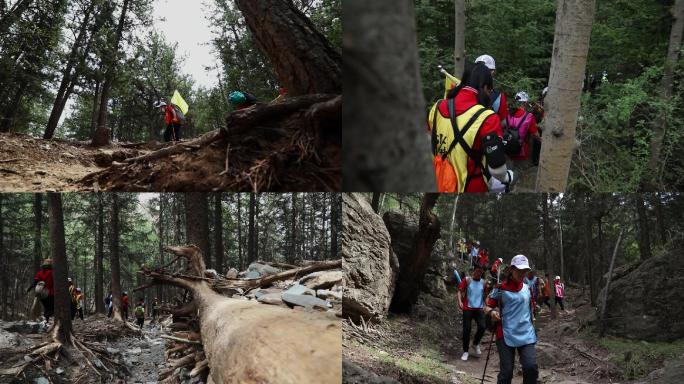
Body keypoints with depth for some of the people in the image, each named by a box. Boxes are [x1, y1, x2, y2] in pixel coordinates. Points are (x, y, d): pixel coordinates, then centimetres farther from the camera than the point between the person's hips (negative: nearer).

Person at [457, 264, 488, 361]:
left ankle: (475, 344, 16)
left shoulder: (484, 282, 7)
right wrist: (460, 302, -20)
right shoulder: (467, 280, 0)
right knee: (466, 330, -2)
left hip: (479, 309, 2)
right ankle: (465, 351, 10)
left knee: (482, 327, -12)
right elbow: (459, 291, -5)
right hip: (468, 308, -2)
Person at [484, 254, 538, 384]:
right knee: (506, 372, -5)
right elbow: (487, 307, -1)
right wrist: (491, 312, -21)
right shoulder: (500, 289, -2)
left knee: (531, 368, -14)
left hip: (526, 334, 3)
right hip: (506, 335, -3)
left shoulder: (527, 288, 12)